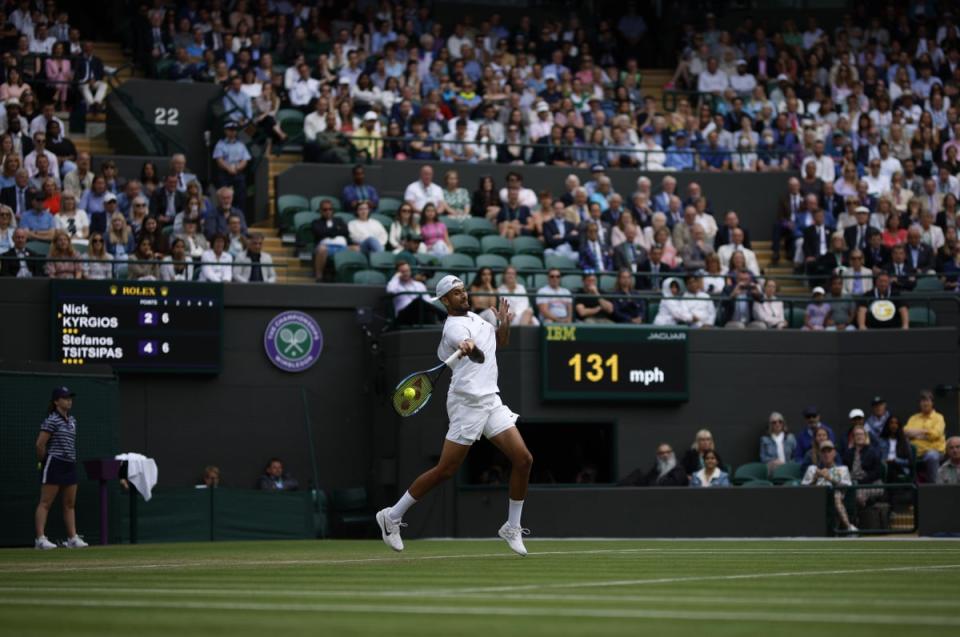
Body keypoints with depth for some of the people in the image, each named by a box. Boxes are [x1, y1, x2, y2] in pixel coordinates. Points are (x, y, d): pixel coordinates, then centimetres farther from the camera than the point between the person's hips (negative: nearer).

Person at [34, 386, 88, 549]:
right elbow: (40, 444, -14)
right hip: (54, 464, -8)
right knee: (45, 503, -7)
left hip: (70, 465, 8)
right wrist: (43, 461, -2)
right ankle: (40, 538, -10)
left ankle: (73, 538, 13)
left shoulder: (72, 421, 14)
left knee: (70, 504, 9)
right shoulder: (52, 420, -11)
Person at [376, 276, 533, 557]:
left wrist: (503, 322, 9)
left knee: (523, 459, -1)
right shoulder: (455, 326, -13)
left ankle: (512, 528, 12)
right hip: (468, 404, -8)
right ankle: (392, 516, 6)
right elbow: (479, 356, -33)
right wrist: (468, 348, -56)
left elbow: (500, 342, 28)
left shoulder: (474, 317, 15)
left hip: (491, 401, 8)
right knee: (445, 471, -7)